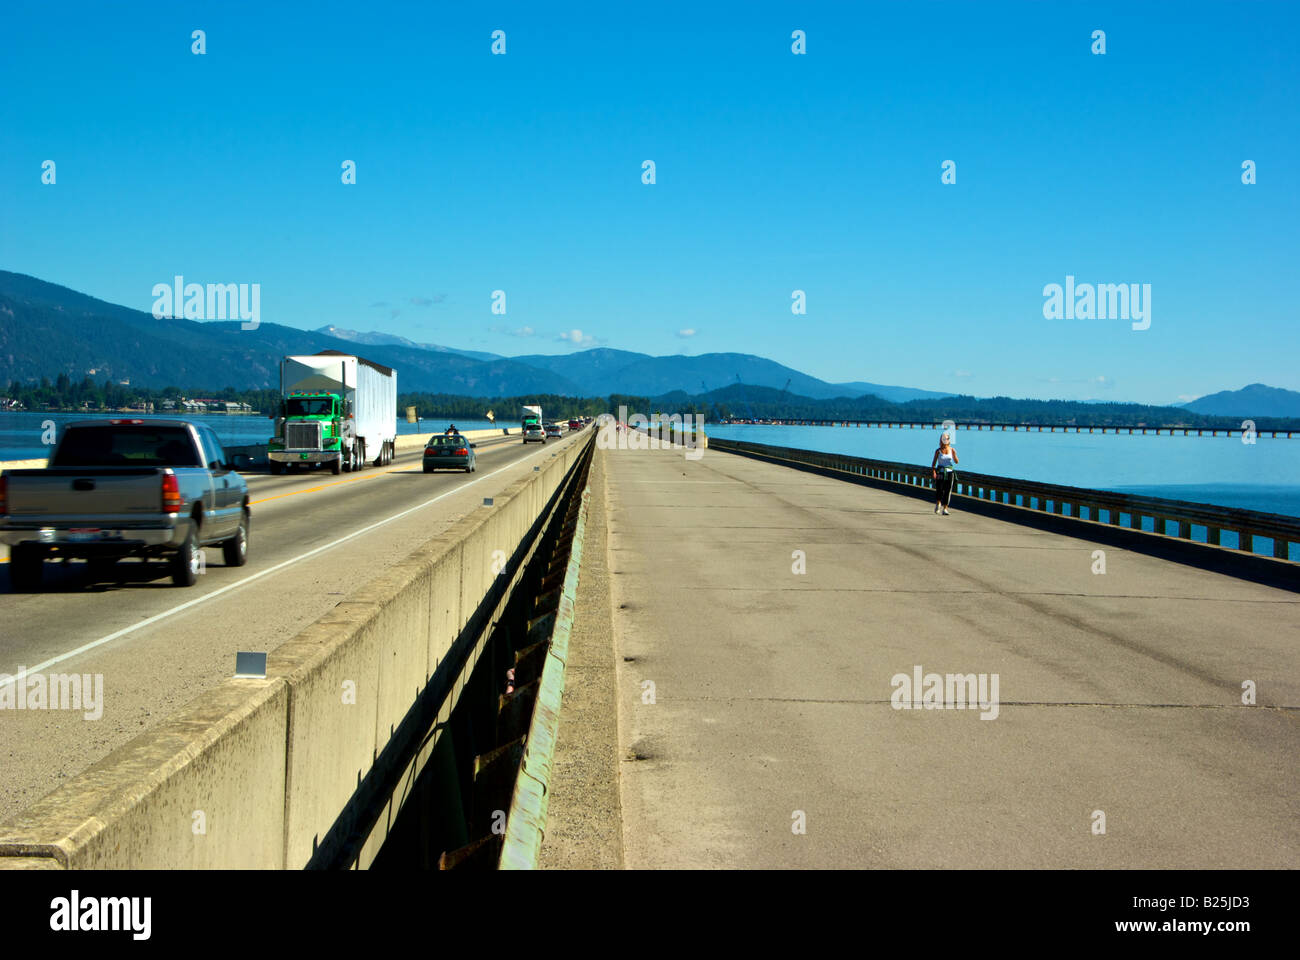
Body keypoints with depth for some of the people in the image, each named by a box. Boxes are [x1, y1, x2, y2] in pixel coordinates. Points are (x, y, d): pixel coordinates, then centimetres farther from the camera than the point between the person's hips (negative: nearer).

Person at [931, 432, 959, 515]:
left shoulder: (952, 449, 2)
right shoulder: (938, 451, -2)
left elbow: (956, 462, 0)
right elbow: (934, 462, -1)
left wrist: (954, 454, -18)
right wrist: (933, 471, -14)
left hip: (949, 472, 1)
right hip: (940, 472, -1)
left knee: (948, 491, -6)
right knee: (939, 490, 0)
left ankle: (945, 509, -2)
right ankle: (938, 504, 31)